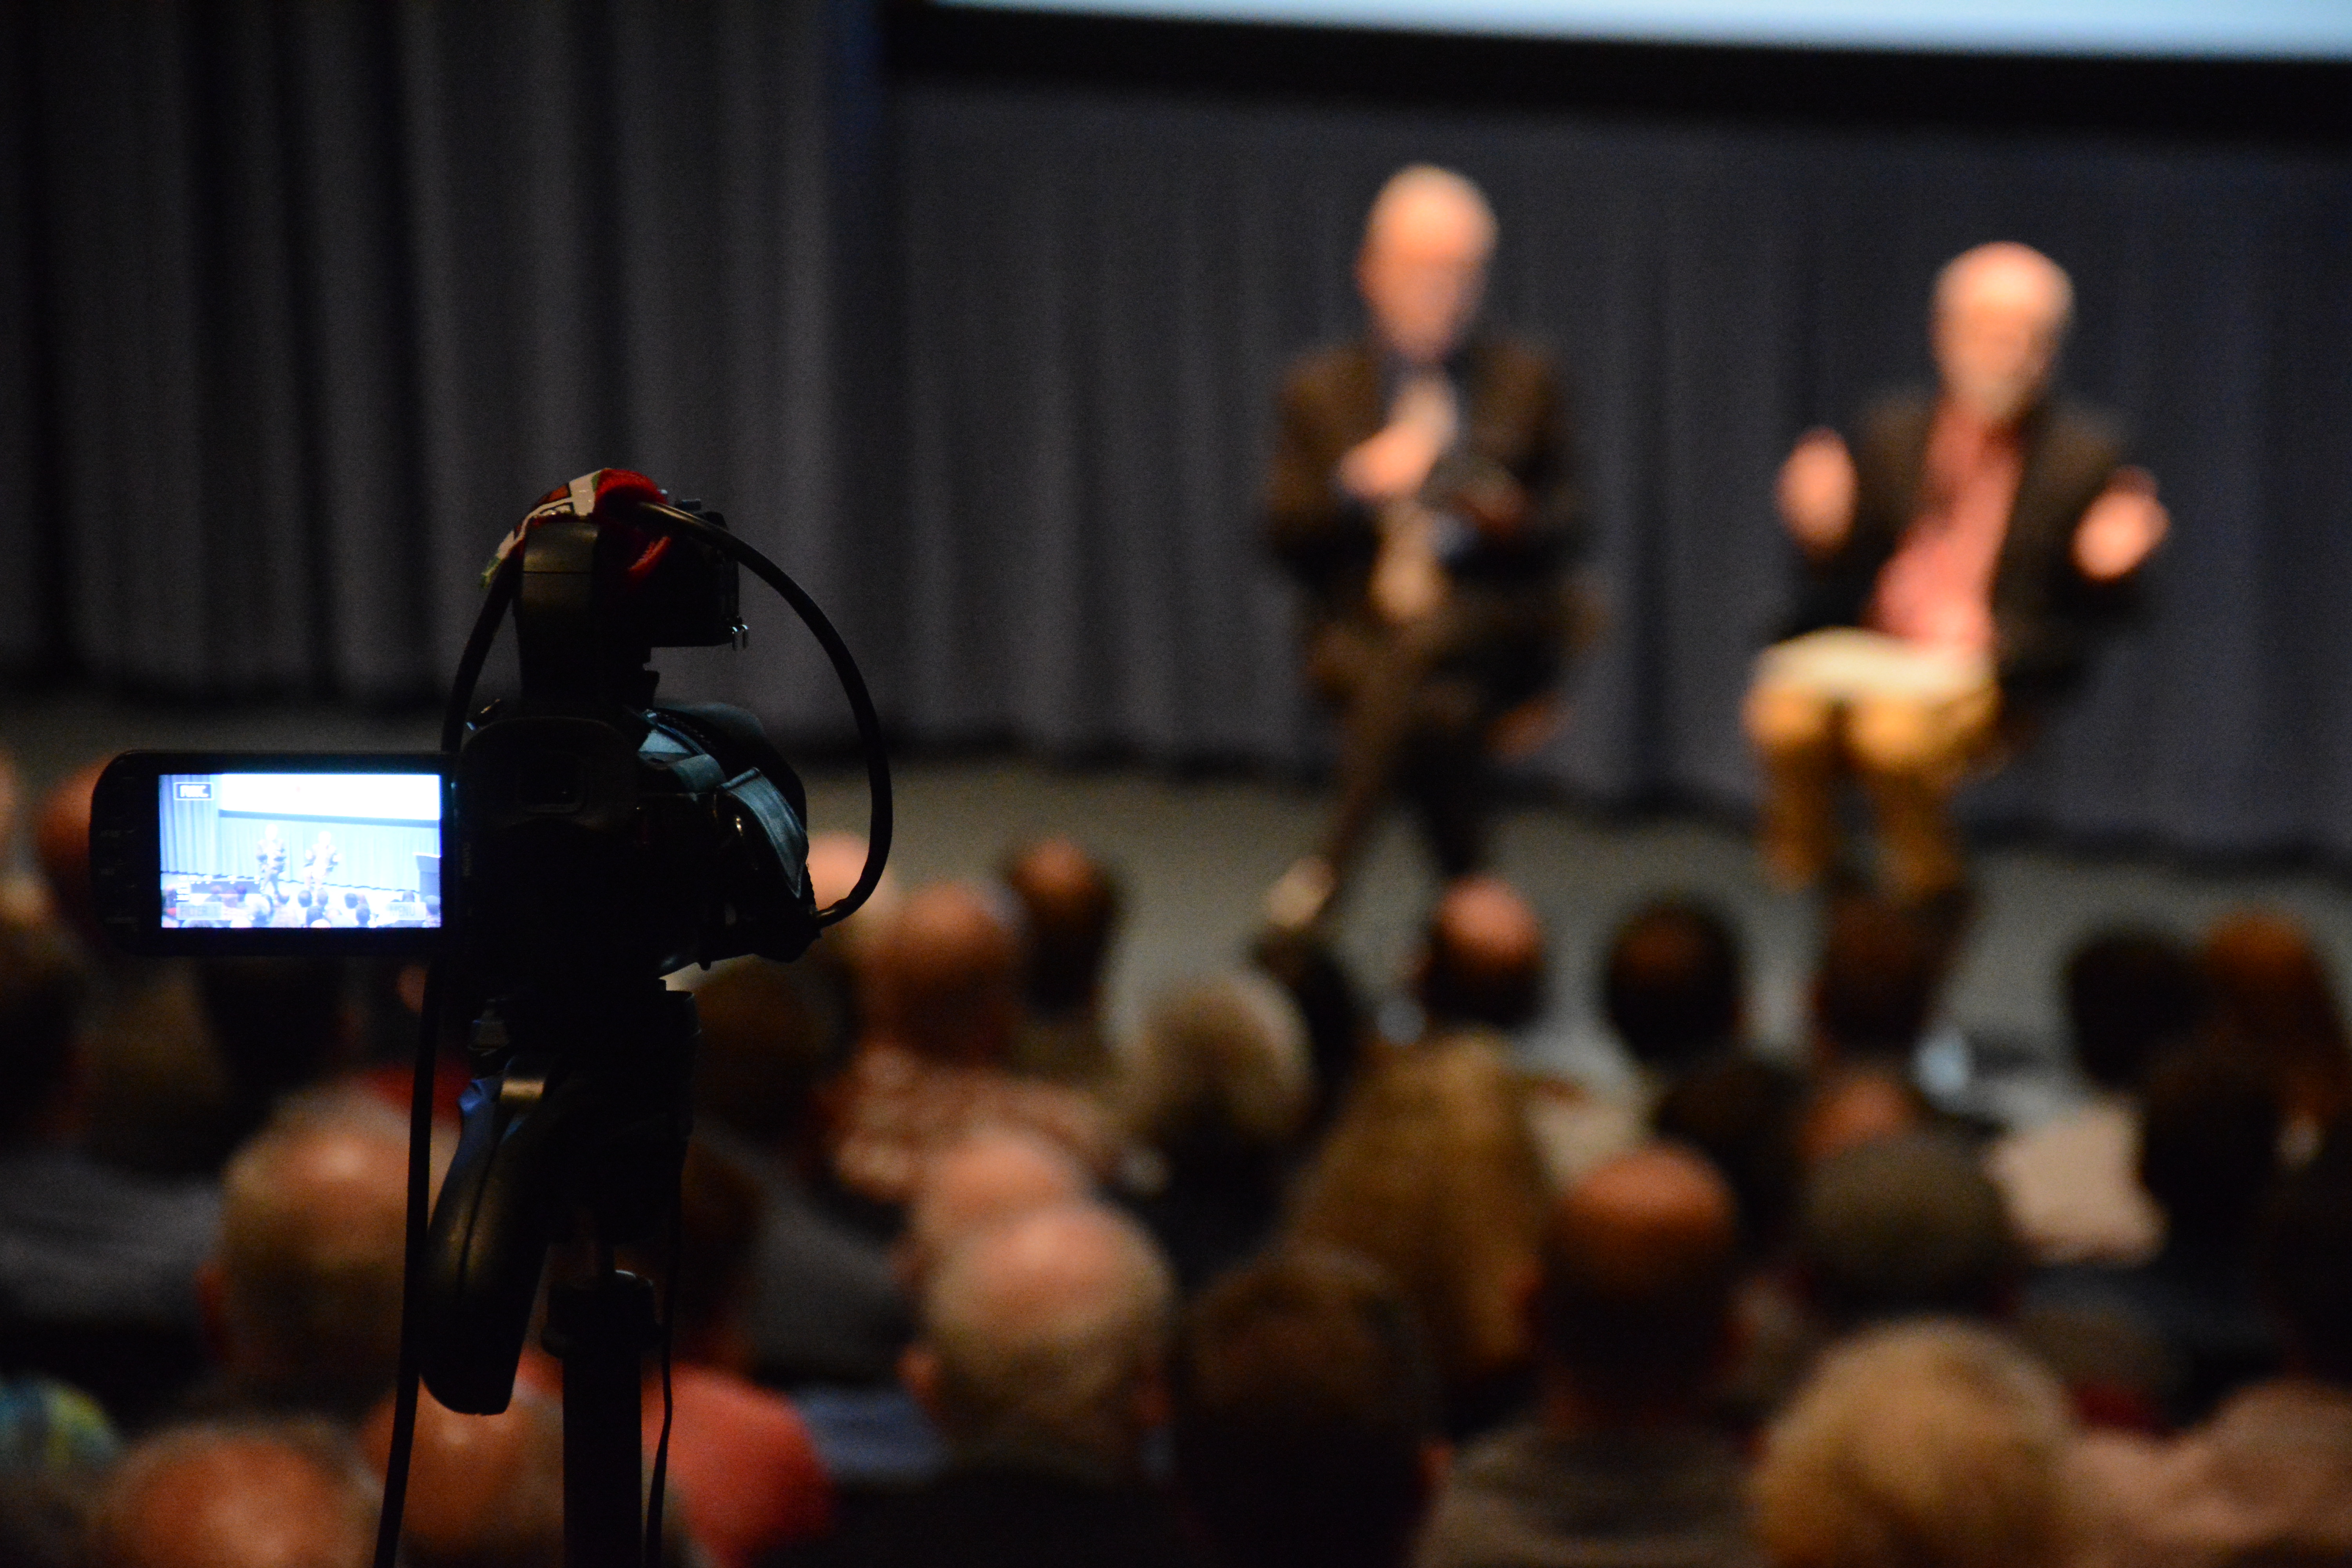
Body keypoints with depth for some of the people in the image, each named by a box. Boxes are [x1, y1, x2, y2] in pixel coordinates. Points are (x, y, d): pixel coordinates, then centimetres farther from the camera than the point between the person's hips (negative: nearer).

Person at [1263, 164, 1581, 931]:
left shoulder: (1525, 382, 15)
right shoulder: (1321, 391, 13)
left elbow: (1561, 529, 13)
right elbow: (1284, 538, 6)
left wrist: (1505, 521, -9)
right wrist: (1354, 488, -13)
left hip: (1493, 617, 0)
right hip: (1360, 629, 0)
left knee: (1422, 639, -35)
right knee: (1442, 711, -32)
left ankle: (1335, 862, -32)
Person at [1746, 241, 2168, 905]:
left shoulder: (2085, 454, 7)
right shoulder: (1891, 433, 16)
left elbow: (2088, 614, 9)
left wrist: (2106, 568, -13)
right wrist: (1824, 533, -3)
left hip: (1989, 670, -3)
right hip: (1870, 652, 3)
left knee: (1896, 733, -35)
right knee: (1786, 717, -29)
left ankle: (1927, 891, -10)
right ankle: (1798, 899, -8)